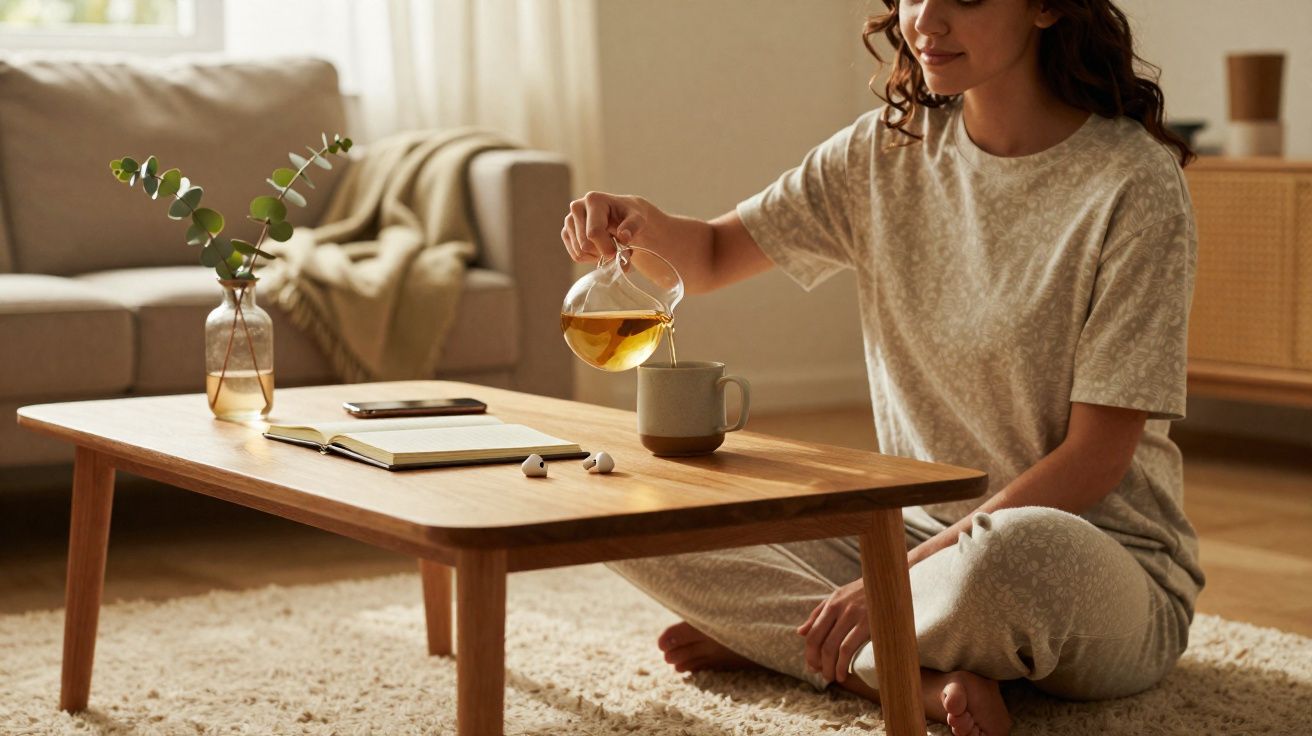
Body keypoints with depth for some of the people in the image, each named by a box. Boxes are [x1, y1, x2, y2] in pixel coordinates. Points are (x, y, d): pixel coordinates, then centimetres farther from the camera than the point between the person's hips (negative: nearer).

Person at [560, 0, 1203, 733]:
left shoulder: (1134, 184, -14)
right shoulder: (887, 150, 3)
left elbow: (1094, 460, -16)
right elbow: (712, 258, 11)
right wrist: (644, 225, -14)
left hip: (1101, 556, -6)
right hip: (916, 528, 6)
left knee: (1008, 553, -42)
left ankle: (768, 638, -14)